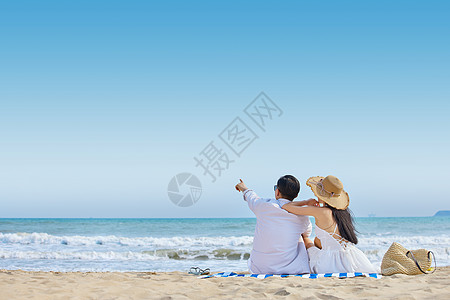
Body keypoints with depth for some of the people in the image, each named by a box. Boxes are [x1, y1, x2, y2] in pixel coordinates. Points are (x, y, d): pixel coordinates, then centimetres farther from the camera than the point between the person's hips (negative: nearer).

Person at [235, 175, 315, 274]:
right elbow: (308, 232, 18)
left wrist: (244, 189, 42)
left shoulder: (264, 205, -9)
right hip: (289, 269, -1)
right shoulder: (302, 218, -7)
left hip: (259, 269, 1)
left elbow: (252, 199, 17)